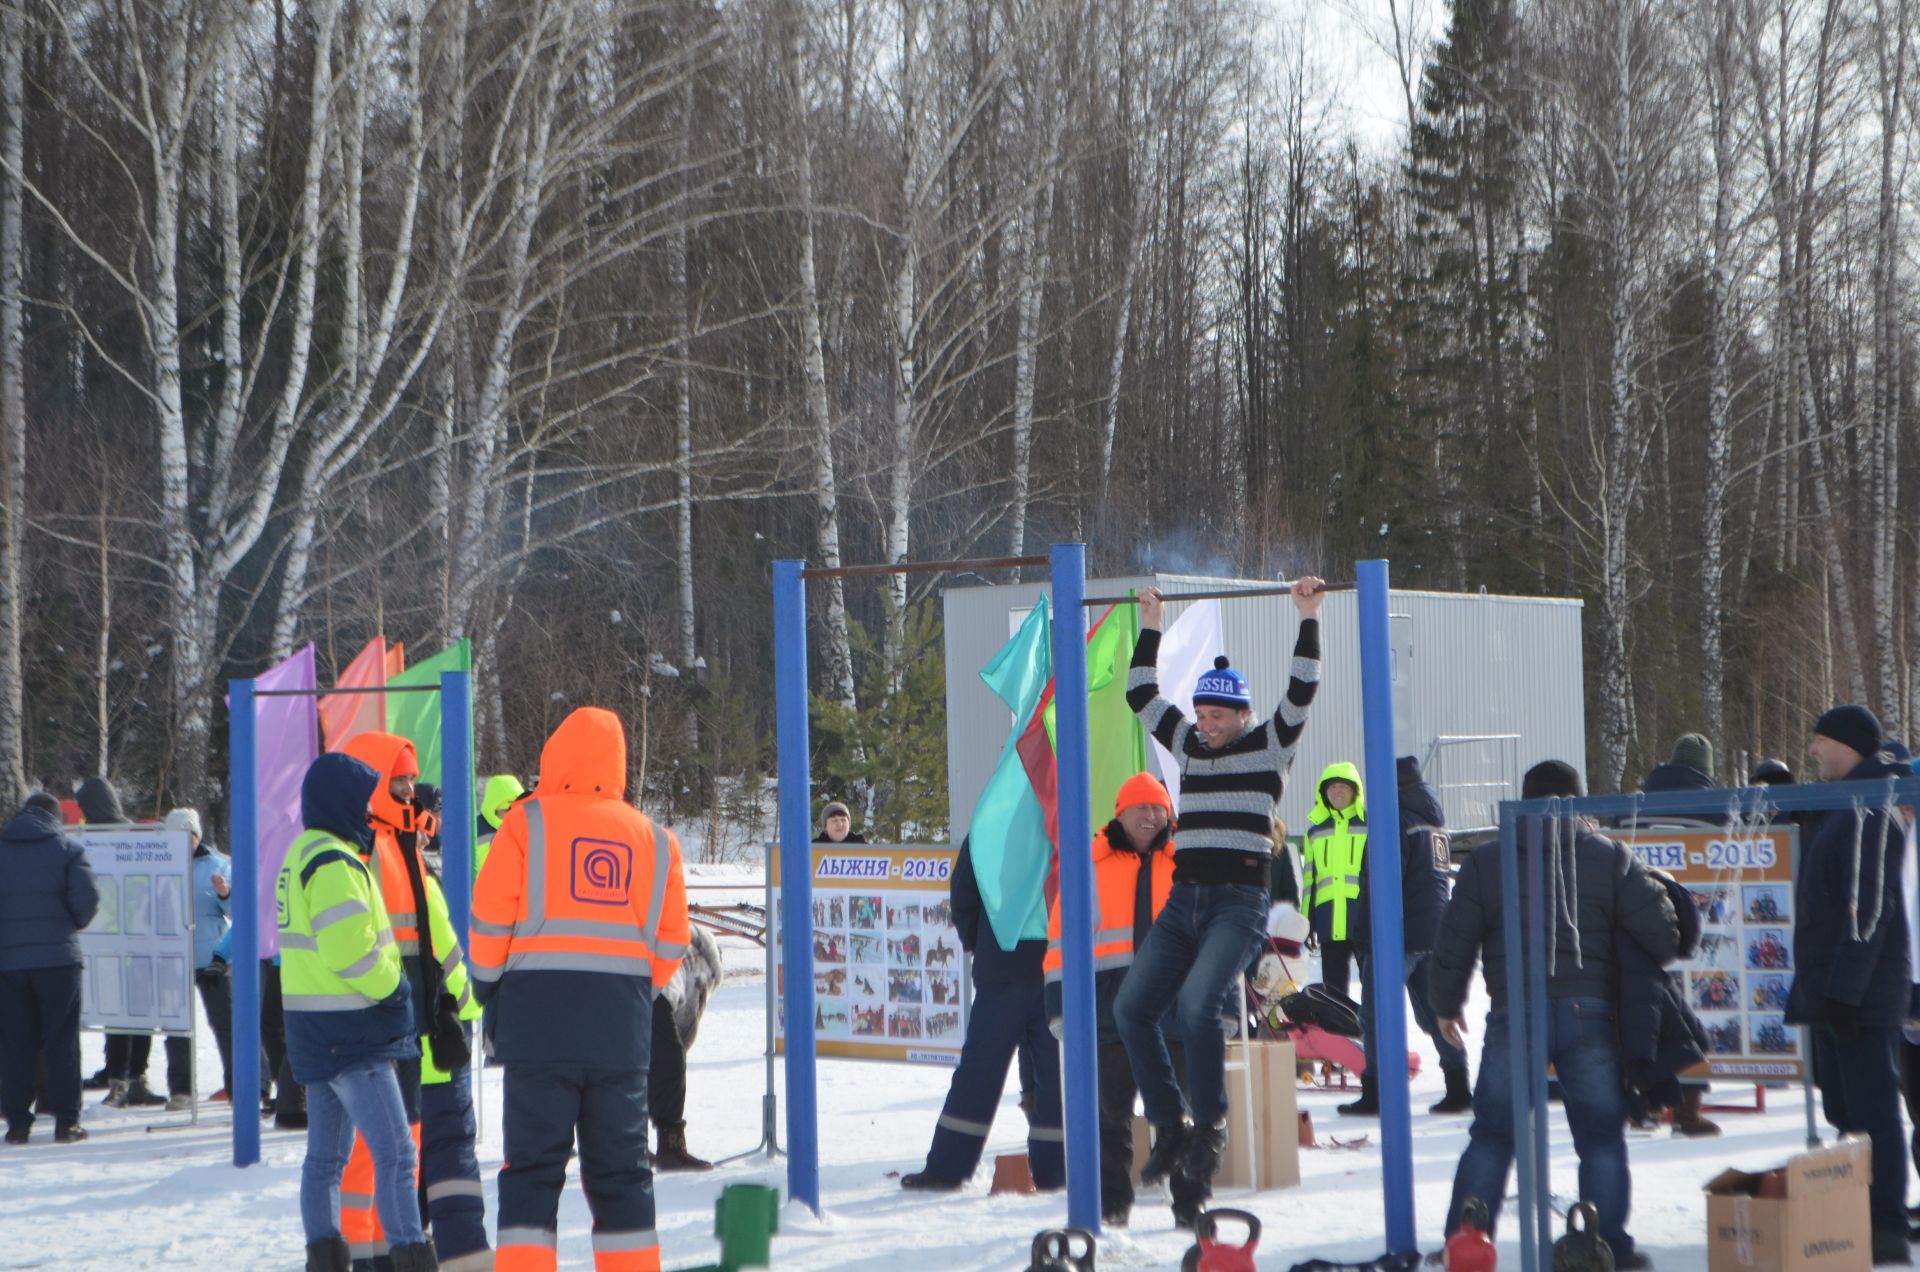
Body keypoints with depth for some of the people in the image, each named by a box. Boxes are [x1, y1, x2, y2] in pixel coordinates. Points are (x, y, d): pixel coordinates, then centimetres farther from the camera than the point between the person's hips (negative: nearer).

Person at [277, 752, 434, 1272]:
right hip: (350, 1029, -11)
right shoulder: (334, 863, -17)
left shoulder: (304, 853, 16)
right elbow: (350, 949, -24)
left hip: (316, 1032, 11)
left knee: (326, 1152, 13)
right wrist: (395, 989, -9)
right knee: (394, 1150, -11)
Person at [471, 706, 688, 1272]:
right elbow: (671, 940, 9)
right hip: (622, 1026, 3)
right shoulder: (652, 837, 10)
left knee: (534, 1161, -1)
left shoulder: (528, 821, -1)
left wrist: (489, 982, 12)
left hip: (539, 1014, -3)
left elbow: (490, 916, -3)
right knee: (620, 1163, 11)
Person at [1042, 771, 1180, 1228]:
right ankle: (1113, 1201, 10)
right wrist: (1060, 1005, -3)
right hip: (1110, 1009, -1)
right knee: (1111, 1109, 4)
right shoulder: (1090, 864, 5)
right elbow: (1063, 937, 4)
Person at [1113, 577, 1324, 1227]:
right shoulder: (1189, 746, 17)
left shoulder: (1270, 746, 3)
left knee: (1196, 1003, -26)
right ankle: (1169, 1126, 3)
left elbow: (1301, 691, -8)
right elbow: (1141, 694, 24)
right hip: (1184, 900, 6)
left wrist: (1308, 617, -9)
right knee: (1132, 1007, -7)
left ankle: (1209, 1124, -11)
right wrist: (1150, 627, 23)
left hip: (1240, 902, -6)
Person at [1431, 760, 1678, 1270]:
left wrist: (1447, 1006, 22)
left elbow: (1453, 945, 7)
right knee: (1601, 1135, 9)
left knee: (1492, 1135, 9)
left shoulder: (1485, 864, 8)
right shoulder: (1610, 859, 7)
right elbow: (1658, 932, 2)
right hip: (1587, 1014, -1)